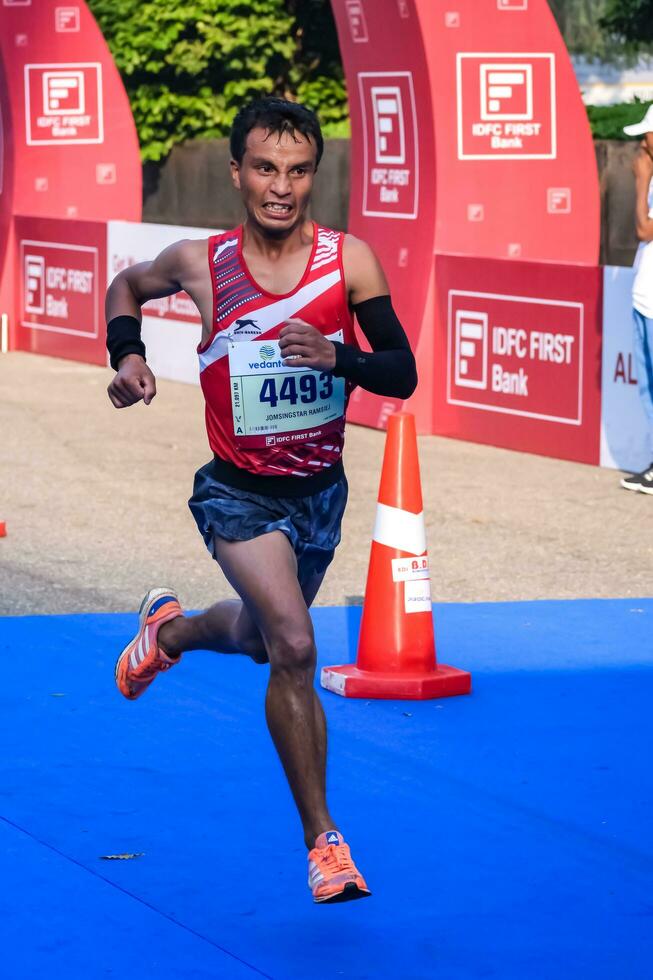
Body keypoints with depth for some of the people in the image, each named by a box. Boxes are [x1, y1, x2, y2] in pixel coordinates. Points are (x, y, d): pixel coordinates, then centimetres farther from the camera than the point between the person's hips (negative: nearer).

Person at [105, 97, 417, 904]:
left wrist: (340, 358, -29)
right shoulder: (200, 263, -12)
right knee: (294, 648, -21)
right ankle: (323, 841, -10)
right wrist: (126, 355, -9)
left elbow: (402, 375, -9)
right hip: (238, 494, -3)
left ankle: (168, 629, 60)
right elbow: (127, 286, 10)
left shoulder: (349, 261, -12)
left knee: (259, 638, 24)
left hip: (320, 492, 3)